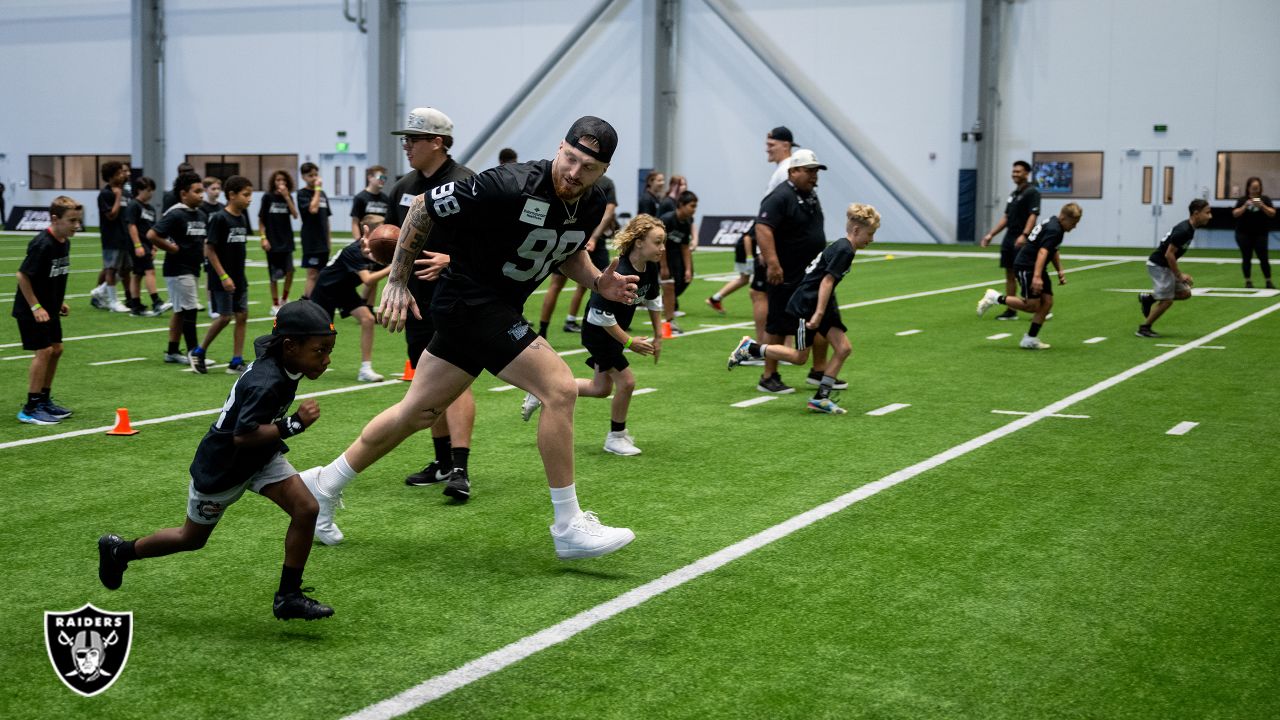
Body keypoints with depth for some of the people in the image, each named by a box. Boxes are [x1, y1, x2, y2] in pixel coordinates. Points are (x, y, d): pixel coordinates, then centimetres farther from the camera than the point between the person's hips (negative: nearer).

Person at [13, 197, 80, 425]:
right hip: (31, 310, -9)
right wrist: (35, 307, -20)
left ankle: (44, 400, 24)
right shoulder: (42, 245, -24)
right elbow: (22, 275, -22)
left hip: (49, 309, 9)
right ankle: (30, 408, -3)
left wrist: (60, 302, 13)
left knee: (56, 349, 11)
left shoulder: (64, 242, 3)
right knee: (43, 351, -10)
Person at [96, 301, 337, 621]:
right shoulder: (265, 384, -37)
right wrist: (294, 424, -44)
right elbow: (243, 436, -41)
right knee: (192, 538, 15)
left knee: (306, 509, -13)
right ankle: (119, 550, 40)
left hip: (261, 457, 7)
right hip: (222, 467, -7)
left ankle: (288, 596, -1)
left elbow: (263, 342, 13)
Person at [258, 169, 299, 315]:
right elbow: (261, 220, -1)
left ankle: (284, 299, 14)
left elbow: (295, 215, -9)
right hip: (272, 241, -2)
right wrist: (263, 238, -8)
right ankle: (275, 305, 13)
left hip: (287, 240, 2)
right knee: (275, 275, 2)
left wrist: (286, 197, -14)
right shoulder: (268, 197, -3)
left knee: (290, 270, -7)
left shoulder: (288, 197, 5)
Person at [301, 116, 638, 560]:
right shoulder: (510, 186, -25)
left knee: (420, 411, 15)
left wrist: (598, 282, -1)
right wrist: (396, 281, -11)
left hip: (497, 309, 8)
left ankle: (324, 484, 33)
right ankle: (569, 529, -10)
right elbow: (424, 206, -14)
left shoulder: (593, 206, -2)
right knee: (560, 387, -18)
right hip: (471, 301, -8)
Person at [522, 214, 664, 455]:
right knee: (626, 381, -9)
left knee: (601, 388, 17)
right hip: (597, 332, -9)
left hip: (614, 330, 9)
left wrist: (657, 336, 12)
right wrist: (628, 341, -22)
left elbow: (653, 299, 11)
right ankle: (616, 437, 11)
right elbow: (601, 314, -28)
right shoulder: (619, 274, -33)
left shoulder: (650, 268, -7)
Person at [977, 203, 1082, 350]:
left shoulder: (1055, 226, 11)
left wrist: (1060, 271, 20)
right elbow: (1042, 252, -33)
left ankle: (1030, 339, 5)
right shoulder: (1053, 230, -20)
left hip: (1037, 268, 10)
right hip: (1026, 267, -10)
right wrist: (1037, 277, -44)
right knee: (1032, 305, -11)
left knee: (1047, 302, 1)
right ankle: (995, 298, 3)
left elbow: (1053, 252, 28)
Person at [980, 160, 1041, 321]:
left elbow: (1033, 216, -18)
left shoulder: (1032, 192, -8)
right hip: (1009, 239, 8)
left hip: (1021, 241, -8)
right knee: (1009, 274, 7)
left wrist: (1024, 235, -30)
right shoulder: (1013, 194, 17)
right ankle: (1011, 311, 11)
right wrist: (991, 234, 17)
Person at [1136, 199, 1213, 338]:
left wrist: (1179, 274, 14)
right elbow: (1169, 254, -24)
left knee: (1185, 293, 9)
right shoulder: (1183, 231, -25)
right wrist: (1179, 275, -17)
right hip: (1158, 265, -9)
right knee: (1167, 299, -5)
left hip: (1165, 265, 9)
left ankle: (1148, 298, 18)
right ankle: (1144, 329, 6)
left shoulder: (1189, 228, 6)